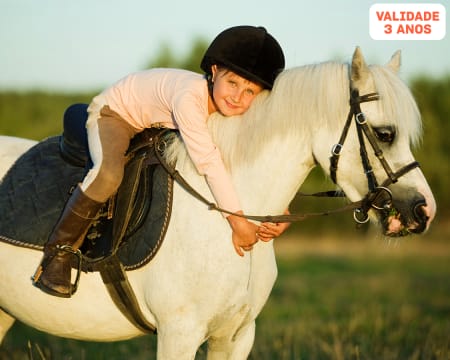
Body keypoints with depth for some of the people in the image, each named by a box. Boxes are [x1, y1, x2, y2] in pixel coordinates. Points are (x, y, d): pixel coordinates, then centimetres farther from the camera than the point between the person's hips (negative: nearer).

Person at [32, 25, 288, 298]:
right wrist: (238, 221, -43)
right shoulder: (189, 95, -42)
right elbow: (209, 161, -45)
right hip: (113, 113, -8)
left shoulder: (238, 112, -19)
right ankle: (59, 251, -19)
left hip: (157, 127, 8)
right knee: (108, 173, -34)